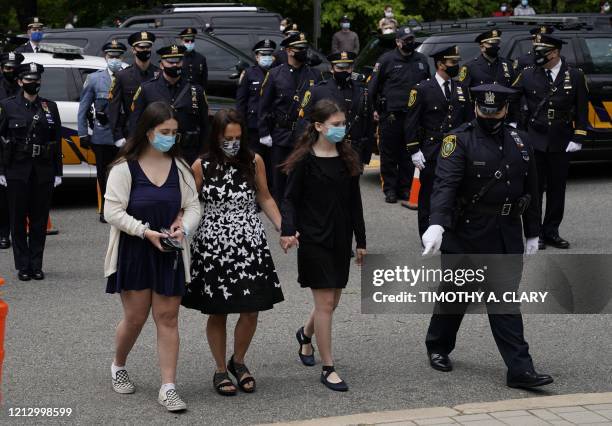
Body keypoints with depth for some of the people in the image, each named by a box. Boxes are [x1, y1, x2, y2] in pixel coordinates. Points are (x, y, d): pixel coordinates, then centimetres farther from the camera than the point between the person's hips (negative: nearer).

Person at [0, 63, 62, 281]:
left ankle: (36, 265, 14)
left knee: (40, 219, 5)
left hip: (43, 171, 2)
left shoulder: (50, 107, 7)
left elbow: (57, 141, 9)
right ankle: (23, 266, 10)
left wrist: (57, 172, 4)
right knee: (18, 219, 2)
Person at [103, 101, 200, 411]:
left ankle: (168, 387, 3)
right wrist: (146, 232, -21)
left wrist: (184, 226, -14)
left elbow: (193, 206, 6)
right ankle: (118, 367, 33)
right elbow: (113, 212, -12)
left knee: (168, 318, 1)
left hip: (170, 254, 3)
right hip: (133, 253, -3)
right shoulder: (124, 168, -9)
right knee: (135, 317, 5)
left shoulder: (179, 167, 2)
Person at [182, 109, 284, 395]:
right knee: (218, 312, 6)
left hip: (250, 244, 2)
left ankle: (238, 362, 26)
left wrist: (283, 229, -1)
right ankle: (221, 370, 24)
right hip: (213, 246, -2)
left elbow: (265, 199, 9)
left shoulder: (254, 162, 0)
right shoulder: (201, 166, -6)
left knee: (251, 309, 2)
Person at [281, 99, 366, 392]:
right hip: (314, 239, -6)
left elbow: (355, 203, 12)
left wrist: (360, 241, 13)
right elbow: (290, 199, -7)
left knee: (332, 301, 13)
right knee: (325, 303, -6)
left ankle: (306, 334, 45)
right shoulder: (305, 161, -8)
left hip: (341, 239, 6)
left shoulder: (347, 159, 7)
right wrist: (288, 231, -24)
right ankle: (328, 369, 2)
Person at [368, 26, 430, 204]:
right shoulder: (387, 60, -2)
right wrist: (377, 109, 2)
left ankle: (404, 188, 16)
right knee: (389, 155, 1)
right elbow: (372, 87, 2)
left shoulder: (421, 60, 11)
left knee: (409, 155, 7)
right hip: (391, 116, -3)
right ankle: (390, 189, 8)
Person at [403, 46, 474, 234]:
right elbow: (411, 123, -4)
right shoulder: (422, 89, -4)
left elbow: (470, 120, 16)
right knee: (429, 194, 3)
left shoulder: (462, 89, 10)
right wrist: (414, 151, -9)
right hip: (431, 153, -4)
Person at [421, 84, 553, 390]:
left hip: (507, 236, 3)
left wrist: (532, 234, 14)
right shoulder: (459, 140, -9)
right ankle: (438, 347, 34)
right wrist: (436, 224, -37)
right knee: (454, 292, 12)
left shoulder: (519, 142, 7)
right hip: (465, 233, -3)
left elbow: (531, 190, 14)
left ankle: (519, 369, -2)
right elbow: (445, 184, -23)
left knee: (505, 300, 0)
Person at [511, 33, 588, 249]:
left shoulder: (575, 76, -1)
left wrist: (578, 138, -4)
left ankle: (551, 232, 18)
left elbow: (582, 110, 2)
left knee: (557, 189, 8)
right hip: (534, 141, -1)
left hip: (561, 143, 1)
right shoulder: (528, 74, -1)